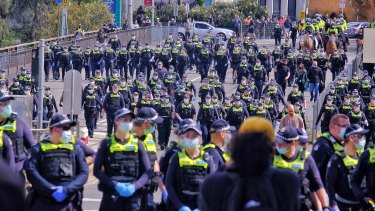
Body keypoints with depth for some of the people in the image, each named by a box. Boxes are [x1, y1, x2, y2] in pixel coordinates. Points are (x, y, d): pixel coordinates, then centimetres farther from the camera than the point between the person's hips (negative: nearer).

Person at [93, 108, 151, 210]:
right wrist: (116, 185, -15)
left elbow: (147, 172, 4)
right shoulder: (107, 143, 2)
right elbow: (97, 170, -3)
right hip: (111, 196, -1)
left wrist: (134, 186, -14)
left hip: (132, 196, 1)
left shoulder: (137, 144, 6)